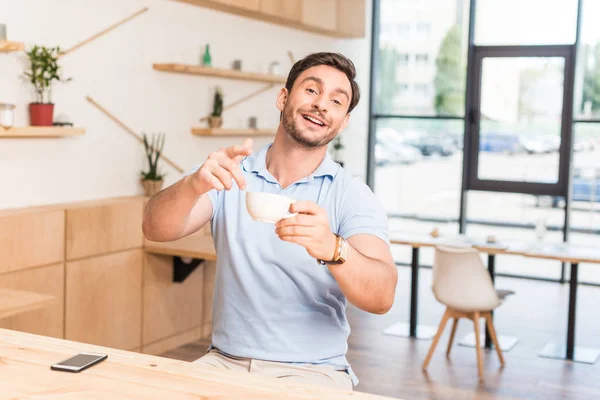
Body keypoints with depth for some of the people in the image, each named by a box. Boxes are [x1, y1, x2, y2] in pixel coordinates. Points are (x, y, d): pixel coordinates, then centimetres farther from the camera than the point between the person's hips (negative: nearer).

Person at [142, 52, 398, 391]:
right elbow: (156, 230, -13)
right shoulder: (230, 176, 2)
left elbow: (382, 297, -19)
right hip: (226, 361, 2)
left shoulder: (354, 196, -5)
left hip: (312, 371, -2)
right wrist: (195, 184, -34)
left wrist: (332, 249, -39)